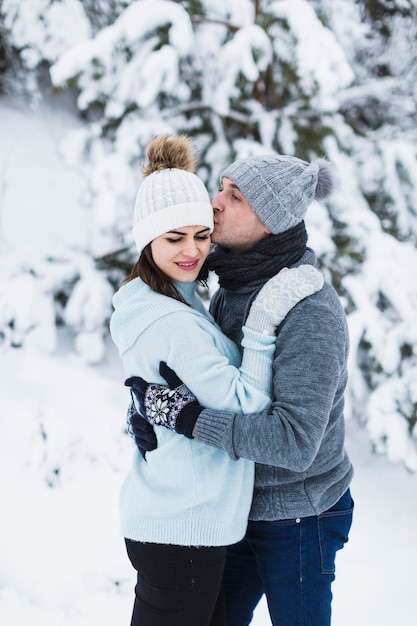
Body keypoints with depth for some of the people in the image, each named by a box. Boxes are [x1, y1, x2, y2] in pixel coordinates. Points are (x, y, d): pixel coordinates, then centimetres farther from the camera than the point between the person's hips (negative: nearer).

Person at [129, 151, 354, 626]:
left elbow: (294, 441, -34)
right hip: (242, 504, 8)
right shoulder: (232, 288, -1)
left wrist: (179, 412, -33)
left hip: (298, 516, -7)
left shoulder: (310, 311, -27)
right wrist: (147, 404, -17)